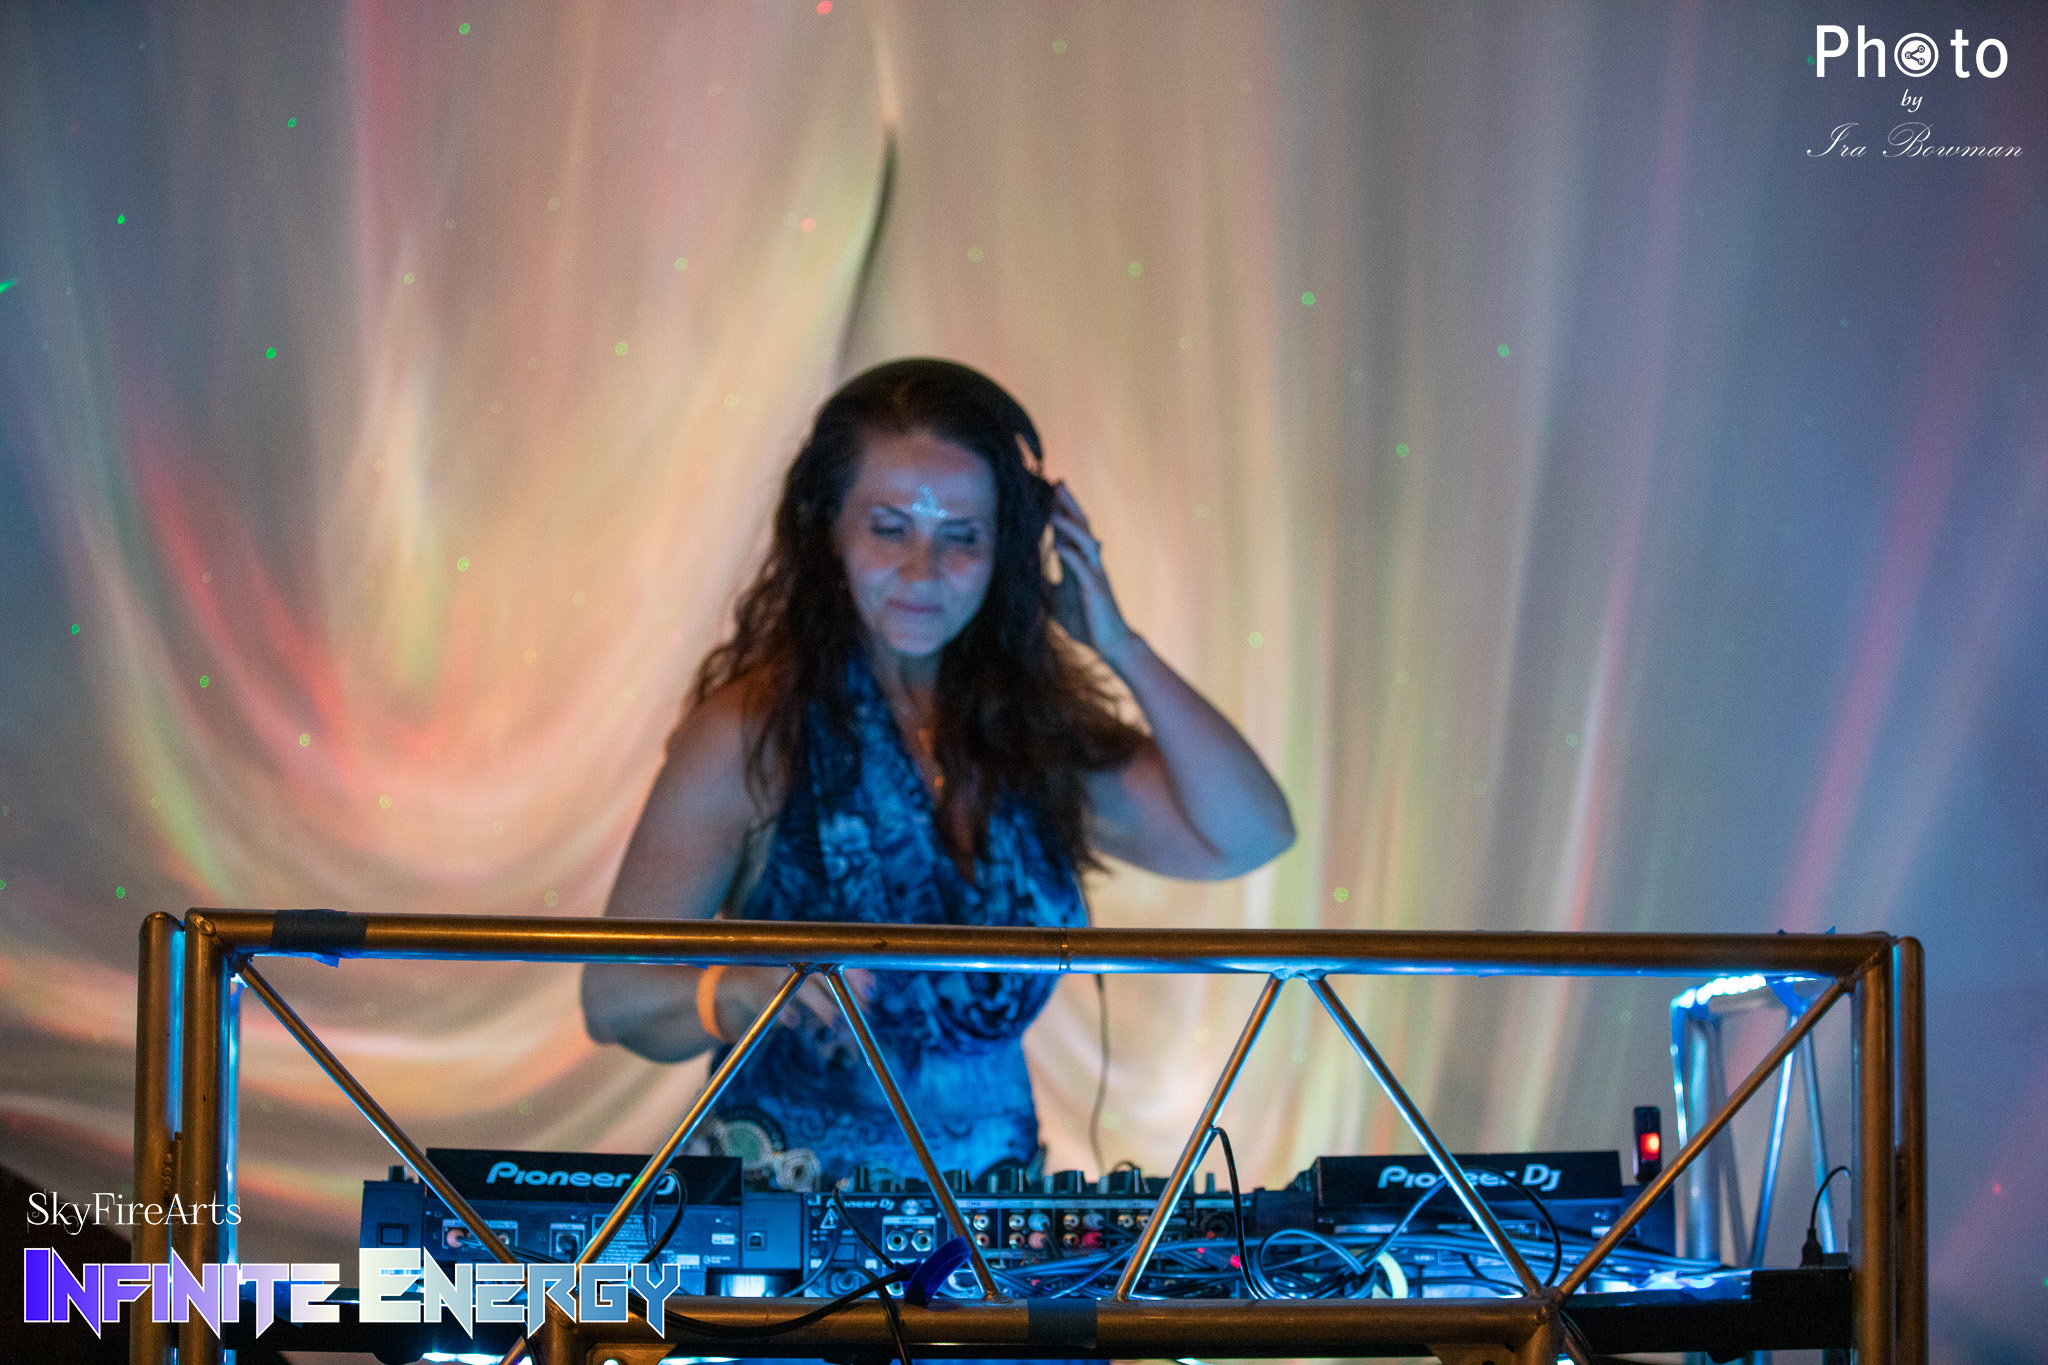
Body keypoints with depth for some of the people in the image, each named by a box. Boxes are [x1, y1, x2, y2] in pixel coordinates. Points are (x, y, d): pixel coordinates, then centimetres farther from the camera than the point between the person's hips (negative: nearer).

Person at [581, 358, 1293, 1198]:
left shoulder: (1035, 723, 6)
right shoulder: (754, 728, -7)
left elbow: (1247, 838, 1)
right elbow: (612, 996, -8)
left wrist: (1119, 647, -2)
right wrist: (741, 994, -29)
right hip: (783, 1208, -4)